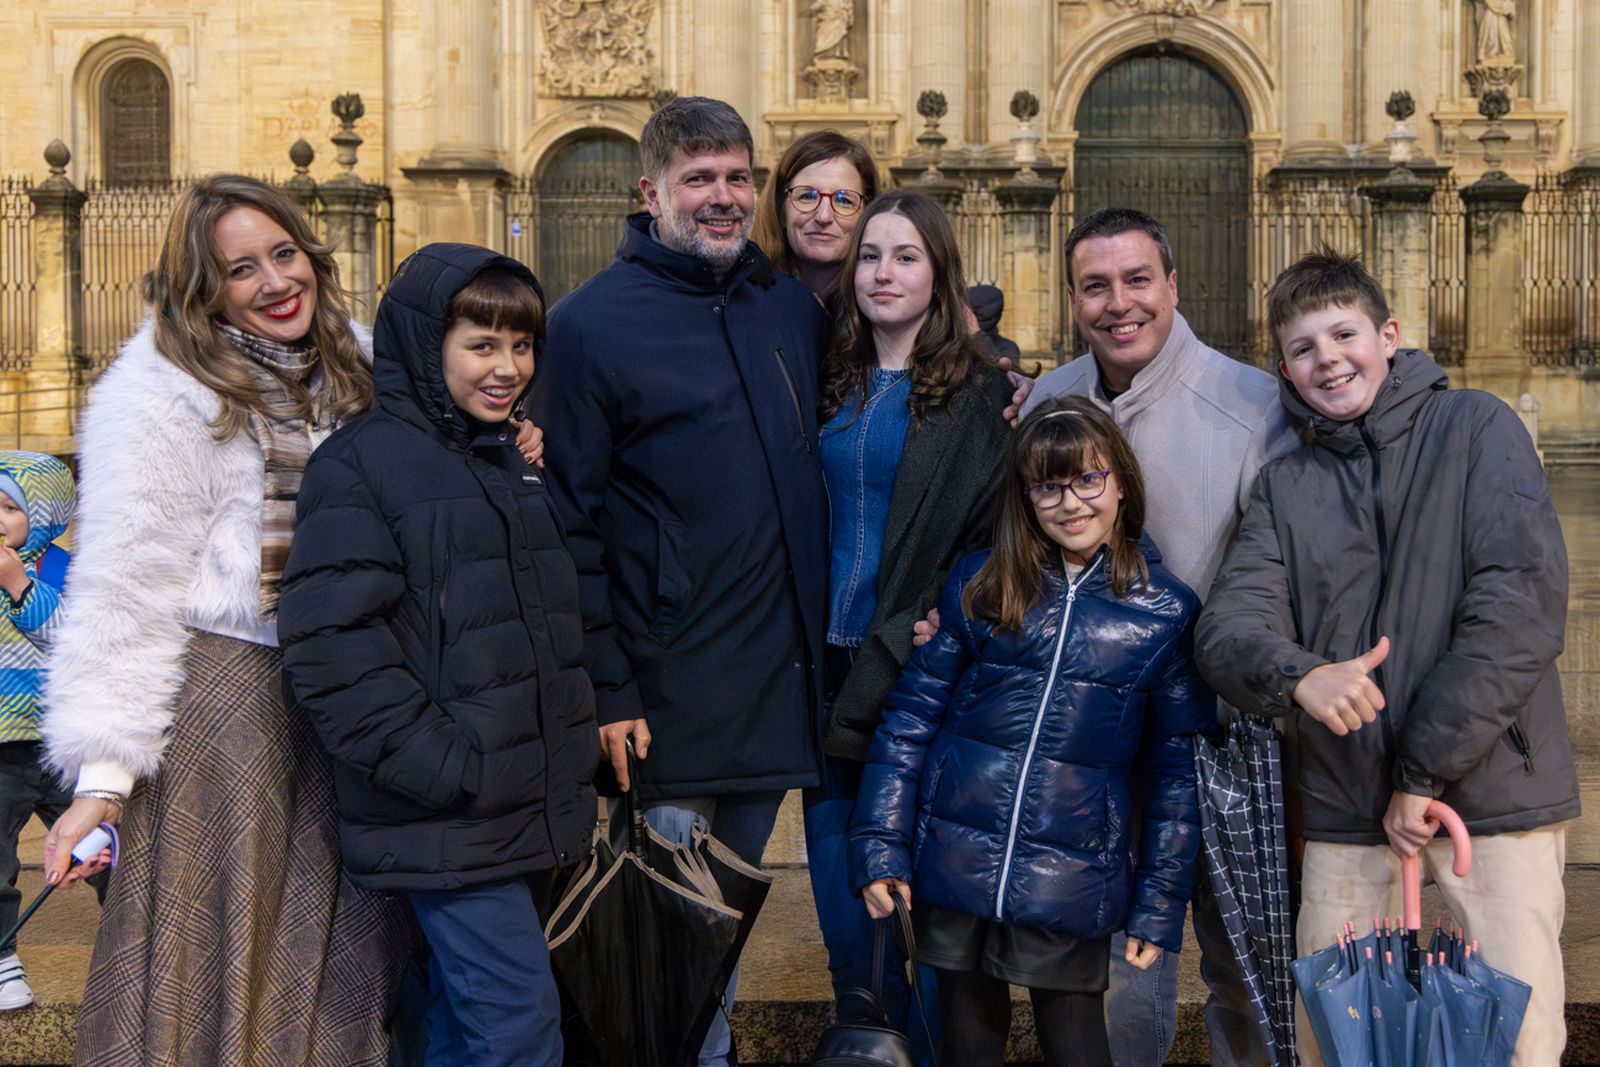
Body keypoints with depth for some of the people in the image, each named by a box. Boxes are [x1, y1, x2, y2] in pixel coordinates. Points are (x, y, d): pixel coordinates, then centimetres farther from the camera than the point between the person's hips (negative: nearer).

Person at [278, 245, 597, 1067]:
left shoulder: (511, 463, 16)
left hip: (524, 807, 8)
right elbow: (327, 644, -18)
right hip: (444, 820, -8)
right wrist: (437, 767, -20)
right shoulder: (363, 462, -10)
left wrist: (564, 767, 16)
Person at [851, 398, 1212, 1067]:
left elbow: (1176, 770, 3)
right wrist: (879, 846, -3)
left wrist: (1160, 906, 2)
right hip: (952, 875, 1)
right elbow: (910, 717, 2)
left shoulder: (1166, 614, -1)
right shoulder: (977, 588, 1)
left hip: (1072, 887, -1)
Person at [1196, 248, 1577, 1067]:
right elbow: (1228, 624, -1)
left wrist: (1426, 768, -14)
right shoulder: (1285, 484, 11)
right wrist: (1296, 675, -25)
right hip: (1347, 805, 3)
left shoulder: (1476, 428, -1)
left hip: (1494, 785, -3)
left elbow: (1524, 600, -12)